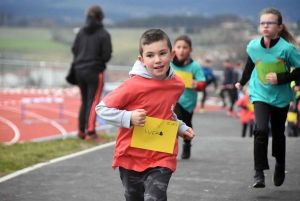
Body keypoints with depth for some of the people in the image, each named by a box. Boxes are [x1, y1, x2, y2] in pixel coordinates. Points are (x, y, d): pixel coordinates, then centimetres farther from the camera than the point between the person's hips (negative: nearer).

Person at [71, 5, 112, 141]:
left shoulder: (81, 32, 2)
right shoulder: (103, 34, -11)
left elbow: (74, 50, 2)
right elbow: (107, 55, -12)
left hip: (79, 70, 5)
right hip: (95, 72, -5)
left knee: (84, 101, 15)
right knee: (93, 102, -2)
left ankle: (81, 131, 18)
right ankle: (90, 132, -10)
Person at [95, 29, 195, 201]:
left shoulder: (177, 85, -2)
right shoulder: (135, 85, -19)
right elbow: (102, 109, -13)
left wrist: (181, 128, 7)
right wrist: (129, 118, -25)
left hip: (162, 158, 1)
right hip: (131, 157, -1)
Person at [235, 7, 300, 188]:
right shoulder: (253, 46, -9)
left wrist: (281, 78, -25)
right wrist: (242, 82, 25)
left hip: (281, 97, 0)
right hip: (260, 95, 1)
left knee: (278, 134, 15)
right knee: (261, 130, -19)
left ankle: (280, 166, 40)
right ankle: (259, 173, -16)